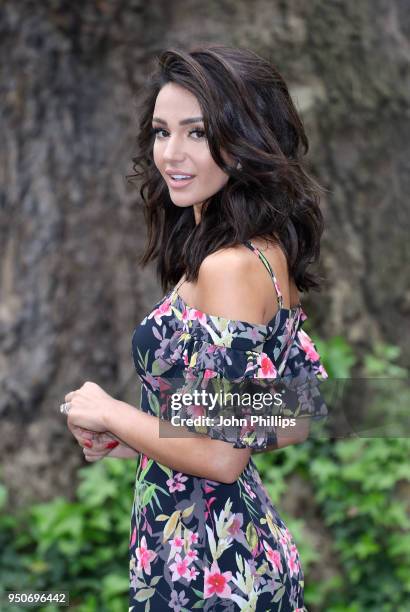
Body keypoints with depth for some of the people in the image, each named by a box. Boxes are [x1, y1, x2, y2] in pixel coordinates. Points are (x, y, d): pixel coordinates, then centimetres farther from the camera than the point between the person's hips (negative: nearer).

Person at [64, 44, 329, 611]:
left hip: (202, 565, -9)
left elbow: (221, 455, -24)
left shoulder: (230, 267, -22)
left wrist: (110, 414, -9)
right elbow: (302, 420, 11)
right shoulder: (271, 254, 5)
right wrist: (140, 440, 9)